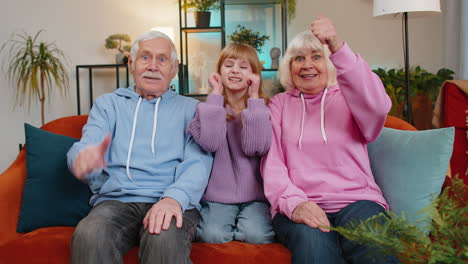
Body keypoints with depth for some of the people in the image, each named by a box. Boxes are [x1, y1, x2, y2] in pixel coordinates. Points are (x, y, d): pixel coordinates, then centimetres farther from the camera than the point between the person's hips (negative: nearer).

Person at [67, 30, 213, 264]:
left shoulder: (190, 108, 13)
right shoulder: (107, 104, 18)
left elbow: (198, 161, -1)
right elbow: (87, 146, 1)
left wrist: (174, 198, -23)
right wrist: (84, 157, -26)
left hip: (172, 201, -1)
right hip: (115, 200, 2)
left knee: (165, 241, -35)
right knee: (89, 237, -31)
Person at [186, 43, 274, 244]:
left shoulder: (261, 108, 5)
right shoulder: (209, 106, 5)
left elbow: (255, 147, -14)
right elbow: (210, 143, -17)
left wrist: (254, 98, -10)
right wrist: (216, 94, -9)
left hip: (254, 195, 1)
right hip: (217, 196, 0)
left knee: (257, 235, -26)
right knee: (212, 236, -26)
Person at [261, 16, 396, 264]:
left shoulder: (346, 97, 15)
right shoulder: (279, 104, 17)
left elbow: (377, 106, -11)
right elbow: (271, 162, 3)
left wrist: (339, 48, -24)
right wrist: (293, 202, -17)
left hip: (356, 199, 1)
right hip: (297, 205, 0)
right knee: (313, 243, -35)